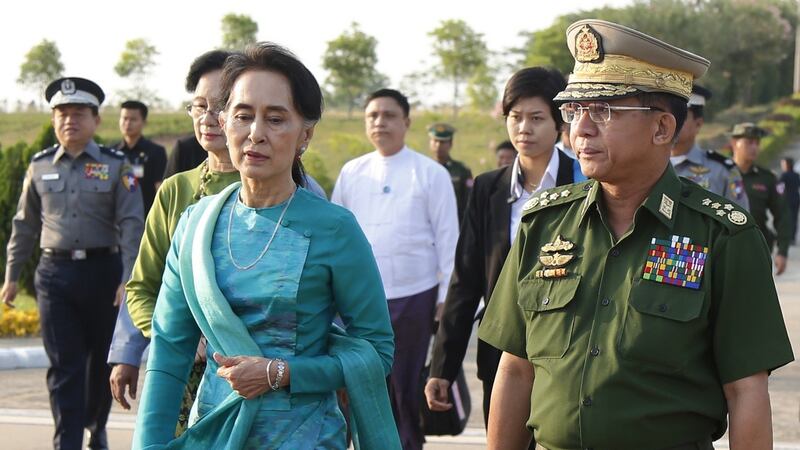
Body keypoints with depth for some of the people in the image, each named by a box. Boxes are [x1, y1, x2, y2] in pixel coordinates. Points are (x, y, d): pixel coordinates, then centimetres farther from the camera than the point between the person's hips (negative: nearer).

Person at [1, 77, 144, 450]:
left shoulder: (115, 166, -1)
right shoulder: (40, 167, 7)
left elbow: (132, 225, -6)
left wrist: (128, 278, -15)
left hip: (103, 270, -1)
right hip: (55, 273, 1)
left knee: (102, 359, 12)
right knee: (64, 364, -3)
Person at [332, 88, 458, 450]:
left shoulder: (431, 173, -2)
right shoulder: (351, 173, 6)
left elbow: (448, 239, -2)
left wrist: (446, 297, -5)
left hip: (413, 296, -3)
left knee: (407, 388, 9)